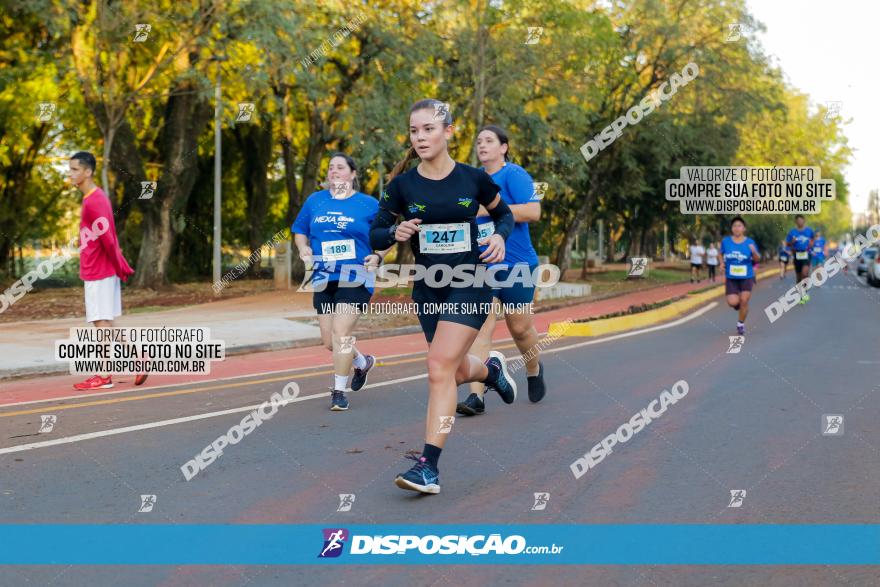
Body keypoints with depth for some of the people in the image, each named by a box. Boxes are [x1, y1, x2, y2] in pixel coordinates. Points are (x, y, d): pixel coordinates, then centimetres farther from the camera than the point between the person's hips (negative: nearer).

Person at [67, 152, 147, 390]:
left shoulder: (94, 202, -18)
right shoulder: (96, 198, 14)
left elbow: (107, 240, -20)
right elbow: (109, 239, 18)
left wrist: (121, 269, -11)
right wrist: (122, 267, 16)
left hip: (98, 274, -9)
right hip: (97, 272, 9)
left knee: (102, 323, -4)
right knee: (104, 324, 13)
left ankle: (104, 376, 2)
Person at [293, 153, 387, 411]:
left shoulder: (369, 204, 1)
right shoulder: (314, 201, 10)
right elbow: (299, 231, 19)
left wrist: (378, 256, -10)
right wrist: (303, 248, -2)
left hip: (356, 278, -5)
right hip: (323, 279, 5)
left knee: (341, 333, -16)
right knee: (329, 341, 8)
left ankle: (339, 392, -3)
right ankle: (363, 362, 39)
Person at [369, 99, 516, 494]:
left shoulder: (474, 178, -6)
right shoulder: (403, 185, -5)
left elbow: (504, 213, 12)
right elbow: (375, 236, 0)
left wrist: (500, 236, -10)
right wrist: (396, 232, -22)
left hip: (470, 285, -3)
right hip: (427, 290, 3)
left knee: (439, 367, -18)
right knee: (458, 371, 16)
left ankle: (429, 466, -14)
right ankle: (492, 368, 54)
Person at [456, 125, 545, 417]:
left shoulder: (513, 174, -8)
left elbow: (533, 211, -21)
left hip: (516, 265, -5)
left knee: (520, 328, 8)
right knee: (480, 326, -9)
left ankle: (534, 370, 40)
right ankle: (476, 396, -13)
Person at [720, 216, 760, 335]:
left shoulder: (750, 242, -4)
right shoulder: (726, 241, -1)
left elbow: (757, 260, 0)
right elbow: (721, 254, 17)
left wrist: (754, 252, -21)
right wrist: (722, 263, -2)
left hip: (746, 277, -1)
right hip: (731, 278, 1)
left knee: (744, 301, -5)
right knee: (733, 302, -12)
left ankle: (741, 324, 18)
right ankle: (737, 303, 27)